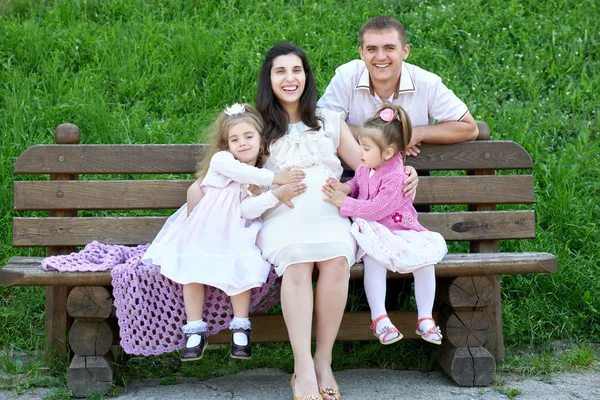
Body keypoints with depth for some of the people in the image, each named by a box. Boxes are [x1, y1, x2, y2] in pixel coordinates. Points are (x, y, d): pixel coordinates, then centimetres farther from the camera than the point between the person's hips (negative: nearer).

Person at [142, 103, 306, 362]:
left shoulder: (258, 182, 13)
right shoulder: (220, 159, 1)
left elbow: (247, 208, -6)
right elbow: (240, 171, -24)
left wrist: (278, 195, -20)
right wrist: (275, 178, -22)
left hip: (233, 236, 2)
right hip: (203, 231, -2)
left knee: (241, 270, -23)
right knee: (192, 271, -18)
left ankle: (240, 330, -12)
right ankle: (195, 331, -7)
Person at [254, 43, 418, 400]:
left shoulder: (330, 121, 23)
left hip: (329, 214, 1)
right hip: (281, 217, -1)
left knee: (336, 261, -33)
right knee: (296, 264, -35)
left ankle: (324, 362, -24)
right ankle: (304, 370, -35)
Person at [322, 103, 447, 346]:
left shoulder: (395, 177, -18)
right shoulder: (365, 167, 5)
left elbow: (374, 210, -23)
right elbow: (356, 183, 28)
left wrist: (343, 202, -21)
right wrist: (344, 188, 3)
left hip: (400, 231, -3)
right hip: (373, 232, 3)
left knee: (425, 257, -27)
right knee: (373, 257, -32)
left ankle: (425, 318, -12)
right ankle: (379, 318, -29)